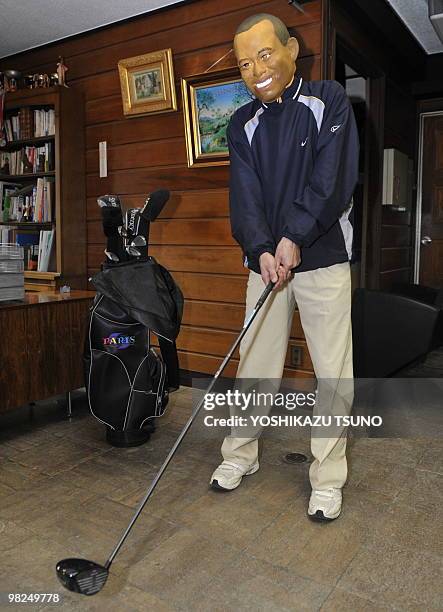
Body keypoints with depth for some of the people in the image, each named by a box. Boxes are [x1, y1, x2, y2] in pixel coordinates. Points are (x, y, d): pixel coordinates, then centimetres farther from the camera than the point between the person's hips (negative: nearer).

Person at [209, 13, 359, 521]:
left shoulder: (329, 101, 1)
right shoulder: (243, 125, 9)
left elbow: (333, 179, -11)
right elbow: (245, 194, -3)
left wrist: (295, 238, -20)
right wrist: (262, 251, -19)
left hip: (323, 260, -2)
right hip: (265, 262, 3)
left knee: (333, 374, 0)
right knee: (255, 365, 8)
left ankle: (327, 479, 15)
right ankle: (240, 455, 26)